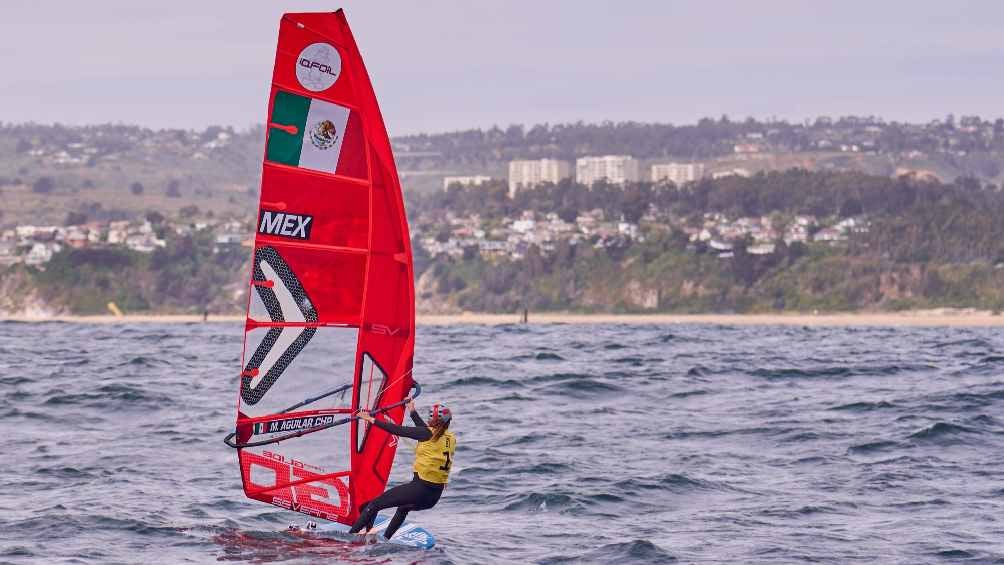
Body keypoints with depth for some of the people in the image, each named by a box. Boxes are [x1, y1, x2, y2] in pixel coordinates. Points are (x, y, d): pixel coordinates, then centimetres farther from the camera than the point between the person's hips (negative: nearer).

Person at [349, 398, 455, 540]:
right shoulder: (451, 439, 8)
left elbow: (398, 430, -8)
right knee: (404, 507, 39)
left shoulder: (429, 434, -12)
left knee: (374, 505, 5)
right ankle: (385, 538, 39)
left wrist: (372, 420, 0)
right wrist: (413, 412, 37)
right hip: (435, 496, 7)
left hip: (419, 489, -7)